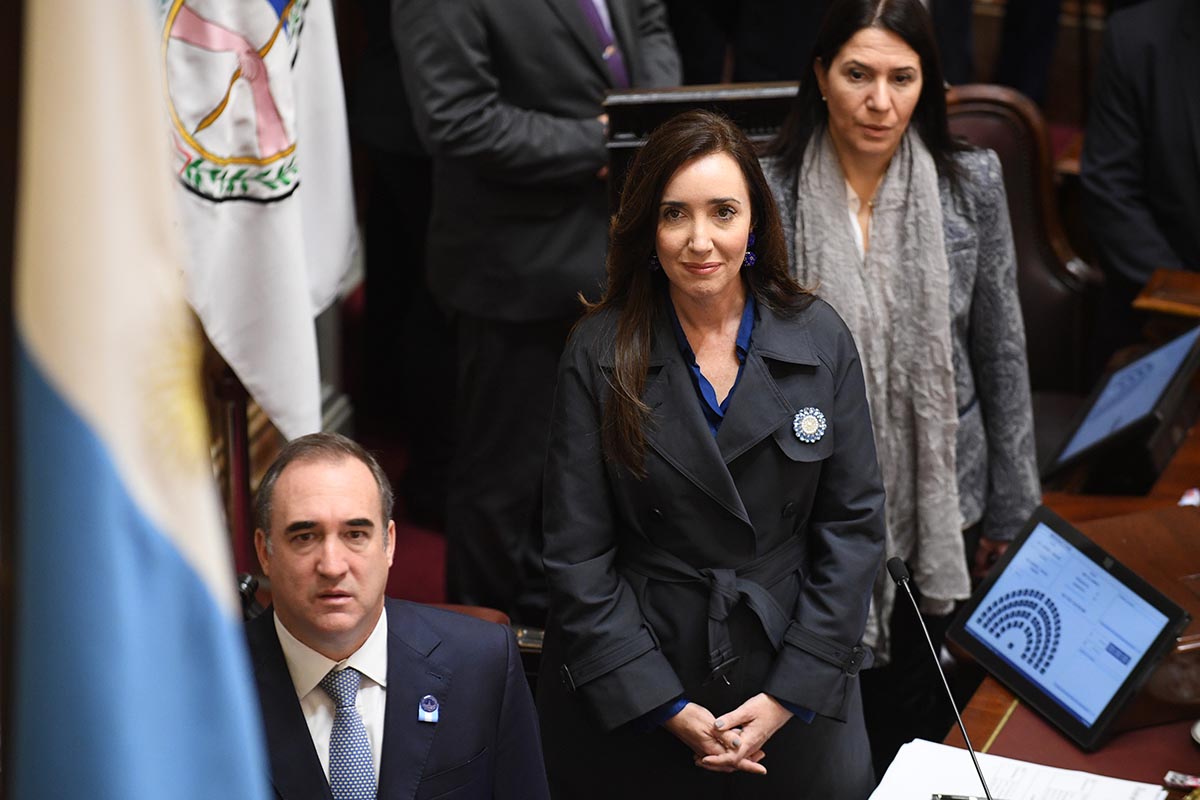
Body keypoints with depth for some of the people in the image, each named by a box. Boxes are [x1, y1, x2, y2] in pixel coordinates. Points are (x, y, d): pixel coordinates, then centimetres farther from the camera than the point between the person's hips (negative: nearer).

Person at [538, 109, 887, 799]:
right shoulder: (600, 353, -8)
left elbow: (853, 525, -3)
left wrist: (790, 695, -10)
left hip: (794, 693, 1)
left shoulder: (820, 339, -4)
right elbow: (578, 554, -8)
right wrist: (667, 708, -13)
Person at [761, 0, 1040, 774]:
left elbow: (1002, 352, 1)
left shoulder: (971, 184, -7)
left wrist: (1010, 508, 5)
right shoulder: (769, 192, -12)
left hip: (938, 500, 1)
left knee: (918, 715, 15)